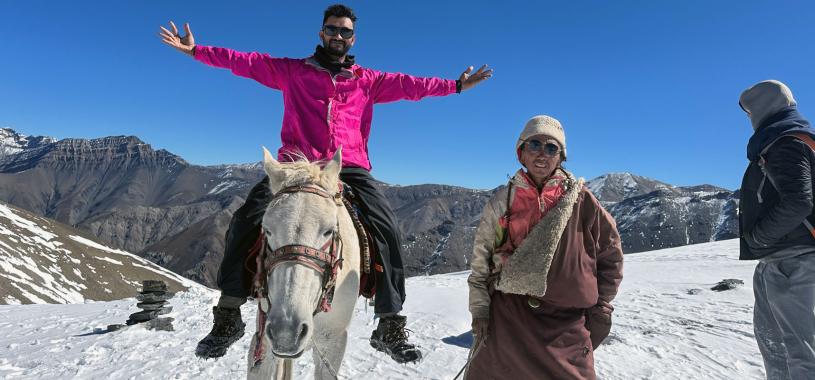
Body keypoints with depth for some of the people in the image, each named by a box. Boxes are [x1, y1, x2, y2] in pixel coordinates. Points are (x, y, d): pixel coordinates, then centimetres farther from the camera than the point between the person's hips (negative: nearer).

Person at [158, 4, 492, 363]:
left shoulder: (368, 80, 19)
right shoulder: (293, 71, 17)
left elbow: (411, 85, 19)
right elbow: (245, 62, 13)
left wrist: (456, 85, 18)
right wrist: (197, 50, 8)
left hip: (350, 168, 1)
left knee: (388, 228, -18)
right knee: (246, 219, -18)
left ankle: (390, 325, -6)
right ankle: (228, 313, -3)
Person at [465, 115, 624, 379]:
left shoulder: (581, 200, 1)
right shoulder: (503, 201, 2)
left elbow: (610, 253, 9)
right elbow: (481, 257, 5)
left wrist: (601, 305, 7)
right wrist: (479, 308, 0)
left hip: (566, 322, 0)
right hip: (508, 316, 1)